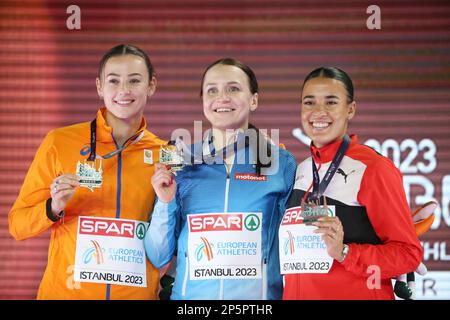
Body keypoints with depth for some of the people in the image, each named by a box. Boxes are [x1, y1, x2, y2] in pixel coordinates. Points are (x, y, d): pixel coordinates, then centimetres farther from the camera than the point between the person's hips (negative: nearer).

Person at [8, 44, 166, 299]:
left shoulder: (164, 154, 0)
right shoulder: (59, 142, -6)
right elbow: (18, 224, -2)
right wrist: (54, 208, -20)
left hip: (138, 293, 2)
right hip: (65, 291, -1)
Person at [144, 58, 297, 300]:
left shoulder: (282, 164, -2)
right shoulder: (181, 163, 1)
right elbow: (158, 257, 2)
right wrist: (165, 203, -11)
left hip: (257, 295, -1)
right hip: (191, 294, 1)